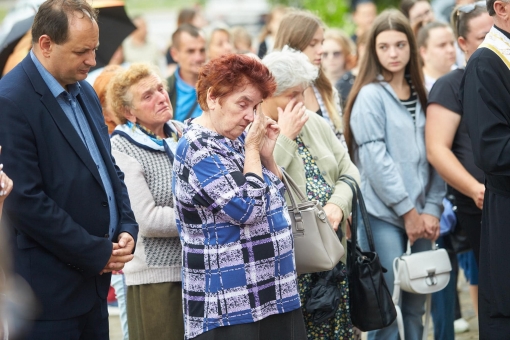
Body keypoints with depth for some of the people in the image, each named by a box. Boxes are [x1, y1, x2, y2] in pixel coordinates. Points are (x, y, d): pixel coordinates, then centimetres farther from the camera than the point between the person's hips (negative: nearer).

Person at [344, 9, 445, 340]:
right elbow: (375, 160, -11)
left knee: (416, 306, 9)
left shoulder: (420, 96, 12)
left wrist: (432, 209, -1)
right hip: (384, 216, -5)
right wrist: (407, 210, -11)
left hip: (420, 216, 6)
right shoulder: (370, 96, -5)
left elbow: (433, 155, 10)